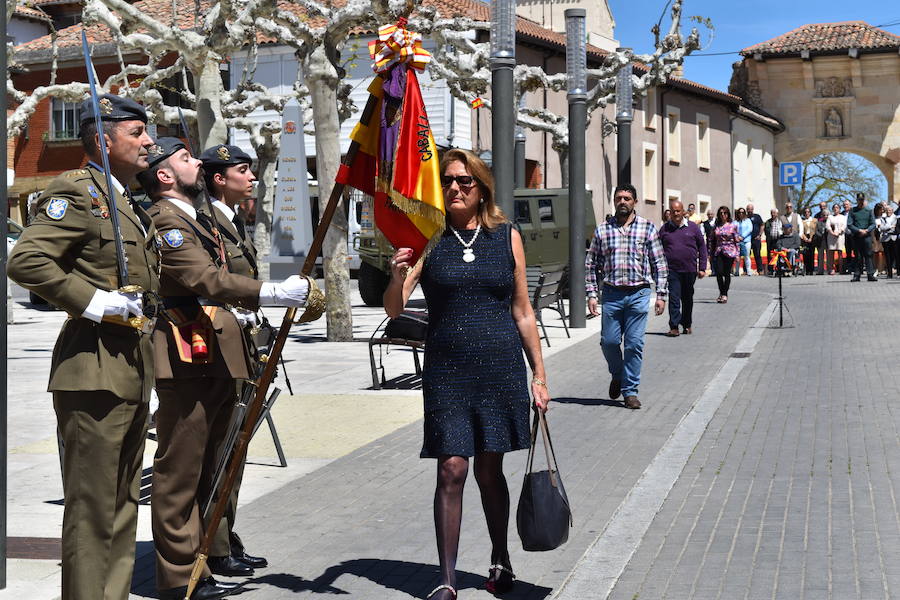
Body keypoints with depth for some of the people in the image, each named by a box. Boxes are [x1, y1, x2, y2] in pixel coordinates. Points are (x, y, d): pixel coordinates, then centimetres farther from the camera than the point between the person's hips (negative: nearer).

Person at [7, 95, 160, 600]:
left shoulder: (131, 204, 19)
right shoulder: (77, 190, -9)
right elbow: (25, 260, -21)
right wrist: (91, 302, -21)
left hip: (134, 369, 10)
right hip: (95, 369, -10)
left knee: (123, 502, 15)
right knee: (92, 506, -4)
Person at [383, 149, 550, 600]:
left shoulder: (506, 236, 5)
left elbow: (522, 312, 9)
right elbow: (394, 308, -5)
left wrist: (539, 374, 7)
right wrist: (397, 277, -26)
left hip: (501, 367, 1)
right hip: (447, 369, -1)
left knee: (490, 469, 9)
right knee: (451, 469, -5)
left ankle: (500, 561, 30)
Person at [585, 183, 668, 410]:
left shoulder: (647, 228, 3)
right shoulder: (602, 230, 6)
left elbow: (659, 264, 5)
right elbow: (591, 264, 9)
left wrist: (661, 294, 0)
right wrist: (592, 294, 2)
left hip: (638, 293, -1)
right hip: (611, 293, 1)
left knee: (634, 344, -1)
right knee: (609, 341, 3)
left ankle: (630, 390, 10)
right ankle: (617, 375, 31)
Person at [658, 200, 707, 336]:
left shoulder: (693, 227, 4)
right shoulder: (665, 229, 5)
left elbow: (702, 247, 6)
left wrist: (702, 268, 1)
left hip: (690, 270, 1)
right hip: (672, 270, -1)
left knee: (688, 298, 13)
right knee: (674, 298, -10)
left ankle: (687, 325, 27)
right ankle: (674, 327, -11)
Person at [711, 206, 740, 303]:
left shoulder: (732, 226, 1)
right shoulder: (716, 226, 9)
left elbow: (736, 240, 2)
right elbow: (713, 240, 14)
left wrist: (737, 254, -3)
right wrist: (712, 254, 11)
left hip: (729, 251, -2)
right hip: (719, 252, 2)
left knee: (727, 273, -1)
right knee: (718, 272, -7)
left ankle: (725, 294, 9)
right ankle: (721, 293, 10)